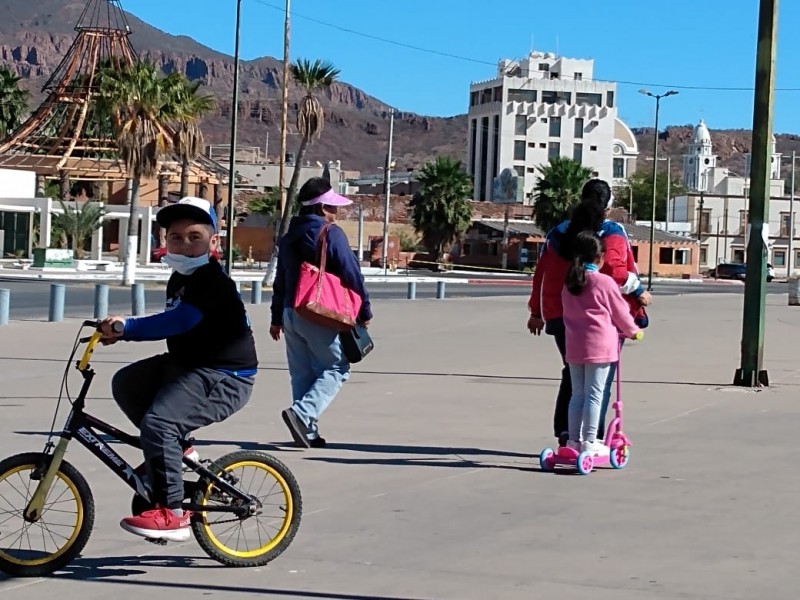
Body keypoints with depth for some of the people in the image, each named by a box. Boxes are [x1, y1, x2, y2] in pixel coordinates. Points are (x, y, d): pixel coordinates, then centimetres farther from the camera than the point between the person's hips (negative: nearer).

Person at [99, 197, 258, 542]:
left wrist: (127, 327, -32)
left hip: (224, 377, -11)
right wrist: (121, 332, 17)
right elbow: (171, 325, 26)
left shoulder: (212, 281, -18)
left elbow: (180, 321, -31)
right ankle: (176, 448, 17)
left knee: (158, 421, -25)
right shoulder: (178, 280, 14)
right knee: (126, 384, 9)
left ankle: (171, 514, -19)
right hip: (184, 366, 11)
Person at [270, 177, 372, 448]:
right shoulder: (331, 234, -9)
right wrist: (364, 312, -2)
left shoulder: (289, 237, 14)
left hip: (290, 313, 7)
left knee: (302, 373, 12)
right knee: (336, 368, 0)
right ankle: (302, 414, -18)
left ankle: (308, 431, 10)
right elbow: (352, 275, -11)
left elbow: (280, 281, 19)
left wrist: (277, 318, 26)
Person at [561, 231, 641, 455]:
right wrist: (633, 331, 16)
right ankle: (589, 442, 0)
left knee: (577, 394, 13)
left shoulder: (568, 285, 9)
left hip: (574, 346, 6)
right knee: (594, 395, -2)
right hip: (599, 346, -6)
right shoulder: (604, 282, -9)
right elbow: (620, 312, -1)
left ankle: (574, 439, 16)